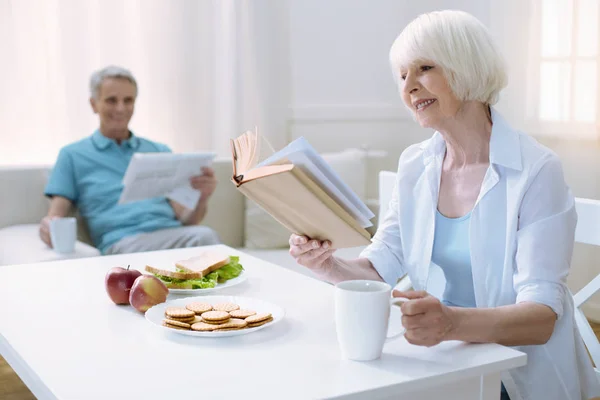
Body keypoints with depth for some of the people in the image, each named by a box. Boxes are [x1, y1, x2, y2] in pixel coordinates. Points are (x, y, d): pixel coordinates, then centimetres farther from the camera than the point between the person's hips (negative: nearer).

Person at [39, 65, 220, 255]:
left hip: (173, 233, 4)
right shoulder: (73, 155, 18)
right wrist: (49, 227, -16)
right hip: (122, 242, -4)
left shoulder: (160, 152, 25)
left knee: (204, 235, -35)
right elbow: (55, 216, 9)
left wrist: (202, 198, -6)